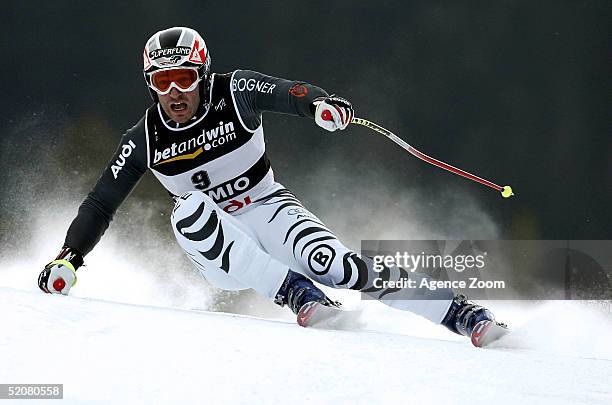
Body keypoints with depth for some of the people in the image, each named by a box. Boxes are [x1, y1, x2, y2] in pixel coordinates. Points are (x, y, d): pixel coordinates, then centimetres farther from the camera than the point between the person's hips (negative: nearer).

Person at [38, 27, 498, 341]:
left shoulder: (235, 92, -11)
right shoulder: (145, 139, -7)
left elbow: (294, 94, -16)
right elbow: (100, 204, 0)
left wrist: (324, 104, -39)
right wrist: (69, 257, -10)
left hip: (265, 207, -1)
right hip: (216, 247, 1)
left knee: (335, 264, -30)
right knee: (189, 209, -34)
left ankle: (459, 312, -27)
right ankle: (293, 291, -34)